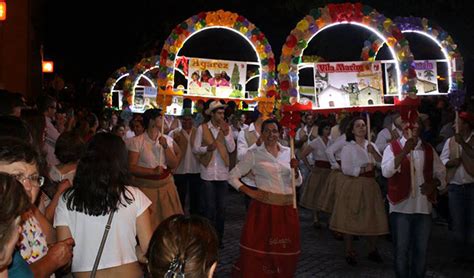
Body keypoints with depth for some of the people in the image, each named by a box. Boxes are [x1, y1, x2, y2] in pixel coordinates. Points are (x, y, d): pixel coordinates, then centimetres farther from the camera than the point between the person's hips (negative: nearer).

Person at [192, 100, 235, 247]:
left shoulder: (226, 128, 6)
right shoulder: (202, 128, -2)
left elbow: (231, 149, -2)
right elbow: (195, 148, -3)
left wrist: (226, 133, -14)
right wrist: (207, 148, -21)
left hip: (222, 172, 3)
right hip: (208, 172, -3)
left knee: (221, 207, 8)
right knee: (209, 207, 2)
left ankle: (219, 237, 20)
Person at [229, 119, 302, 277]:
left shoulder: (288, 152, 9)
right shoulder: (254, 154, 0)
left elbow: (298, 182, 10)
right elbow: (232, 177, 3)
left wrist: (295, 169, -9)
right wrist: (250, 192, -7)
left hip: (287, 208, 3)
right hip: (264, 206, -3)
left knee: (285, 251, 9)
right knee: (259, 248, 1)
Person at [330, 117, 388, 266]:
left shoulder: (371, 145, 11)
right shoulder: (348, 147, -3)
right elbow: (346, 169, -13)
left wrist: (373, 152, -13)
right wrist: (363, 169, -13)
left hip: (370, 186, 4)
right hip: (354, 185, -4)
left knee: (373, 219, 8)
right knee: (350, 219, 0)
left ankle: (372, 251, 25)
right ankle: (349, 252, 13)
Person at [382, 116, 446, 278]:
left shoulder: (429, 150, 8)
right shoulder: (393, 147, -5)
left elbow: (441, 173, 15)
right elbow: (386, 172, -21)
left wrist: (434, 183, -7)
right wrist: (405, 151, -30)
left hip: (424, 208, 4)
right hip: (401, 208, -3)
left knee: (421, 250, 13)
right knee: (401, 250, 6)